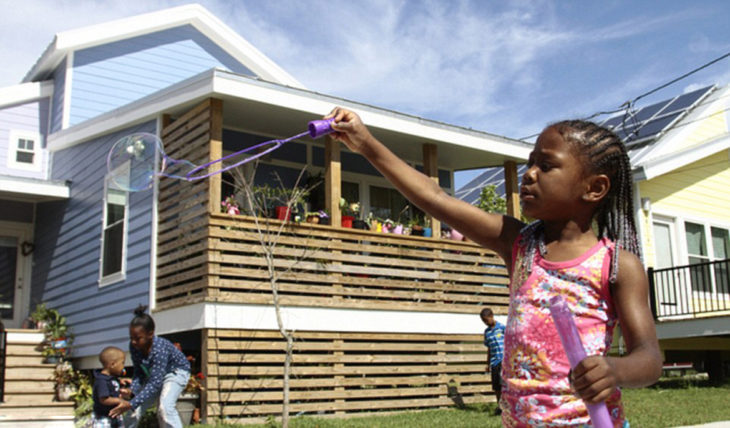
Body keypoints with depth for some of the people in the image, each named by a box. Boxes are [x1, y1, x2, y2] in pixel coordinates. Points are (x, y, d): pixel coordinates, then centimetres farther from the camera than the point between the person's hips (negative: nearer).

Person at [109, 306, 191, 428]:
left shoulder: (160, 349, -39)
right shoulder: (134, 346, -20)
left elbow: (155, 382, -40)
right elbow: (139, 372, -8)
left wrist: (131, 404, -44)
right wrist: (132, 390, -28)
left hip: (176, 372, -6)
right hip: (152, 374, 6)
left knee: (165, 407, -28)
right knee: (136, 408, 1)